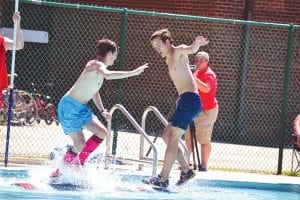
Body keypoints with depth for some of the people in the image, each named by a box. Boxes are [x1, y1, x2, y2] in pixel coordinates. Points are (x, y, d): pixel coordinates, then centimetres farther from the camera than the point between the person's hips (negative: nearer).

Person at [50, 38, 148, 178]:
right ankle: (59, 172, -1)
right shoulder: (97, 65, -17)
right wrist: (133, 73, -39)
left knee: (102, 133, 5)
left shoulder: (99, 67, 14)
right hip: (69, 106, -10)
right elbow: (107, 75, -41)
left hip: (81, 108, 10)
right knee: (80, 144, -13)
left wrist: (102, 110, 23)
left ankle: (79, 162, 13)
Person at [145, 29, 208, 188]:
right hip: (184, 101, 10)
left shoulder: (178, 52, -6)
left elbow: (191, 50, -29)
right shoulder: (169, 60, 22)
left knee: (173, 139, -10)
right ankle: (186, 170, 13)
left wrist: (197, 43, -50)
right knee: (167, 135, 14)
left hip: (190, 99, -10)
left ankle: (163, 179, -10)